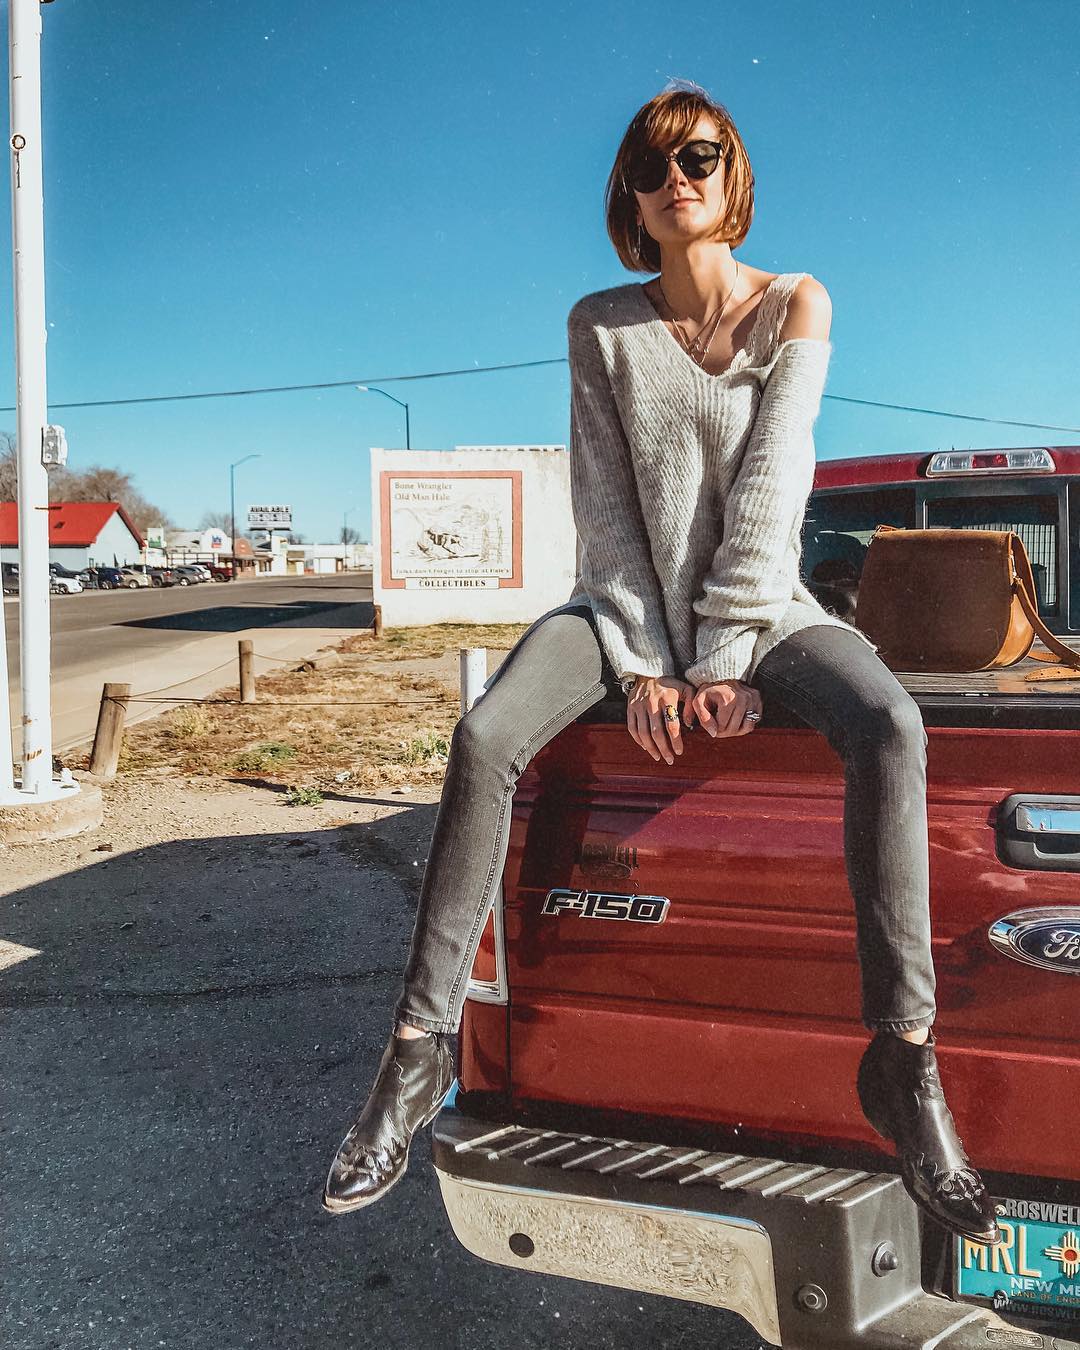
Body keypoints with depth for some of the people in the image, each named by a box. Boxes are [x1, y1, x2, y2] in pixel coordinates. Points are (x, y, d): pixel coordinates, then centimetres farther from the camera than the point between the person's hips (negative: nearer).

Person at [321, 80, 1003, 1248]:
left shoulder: (796, 306, 1)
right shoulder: (600, 325, 4)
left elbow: (770, 488, -10)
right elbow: (603, 499, -4)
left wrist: (727, 656, -17)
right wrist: (647, 660, -14)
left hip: (759, 602, 0)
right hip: (629, 601, 1)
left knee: (889, 727, -31)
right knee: (484, 736, -27)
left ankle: (902, 1059, -22)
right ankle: (420, 1044, -18)